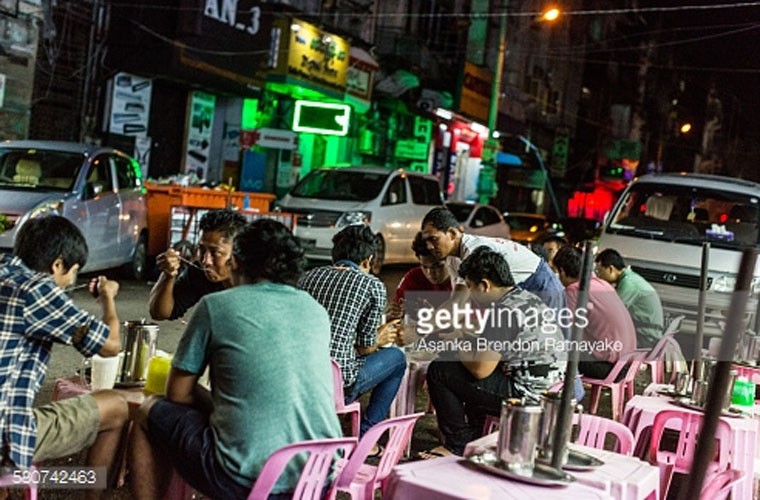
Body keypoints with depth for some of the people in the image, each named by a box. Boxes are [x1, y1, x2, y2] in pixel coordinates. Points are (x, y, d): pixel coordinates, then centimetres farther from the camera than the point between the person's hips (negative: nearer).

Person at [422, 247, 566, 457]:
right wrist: (471, 346, 17)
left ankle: (458, 446, 6)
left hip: (528, 396, -10)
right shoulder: (530, 300, 12)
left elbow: (481, 369, -17)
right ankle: (472, 441, 30)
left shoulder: (505, 311, -19)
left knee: (439, 370, -6)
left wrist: (460, 349, 1)